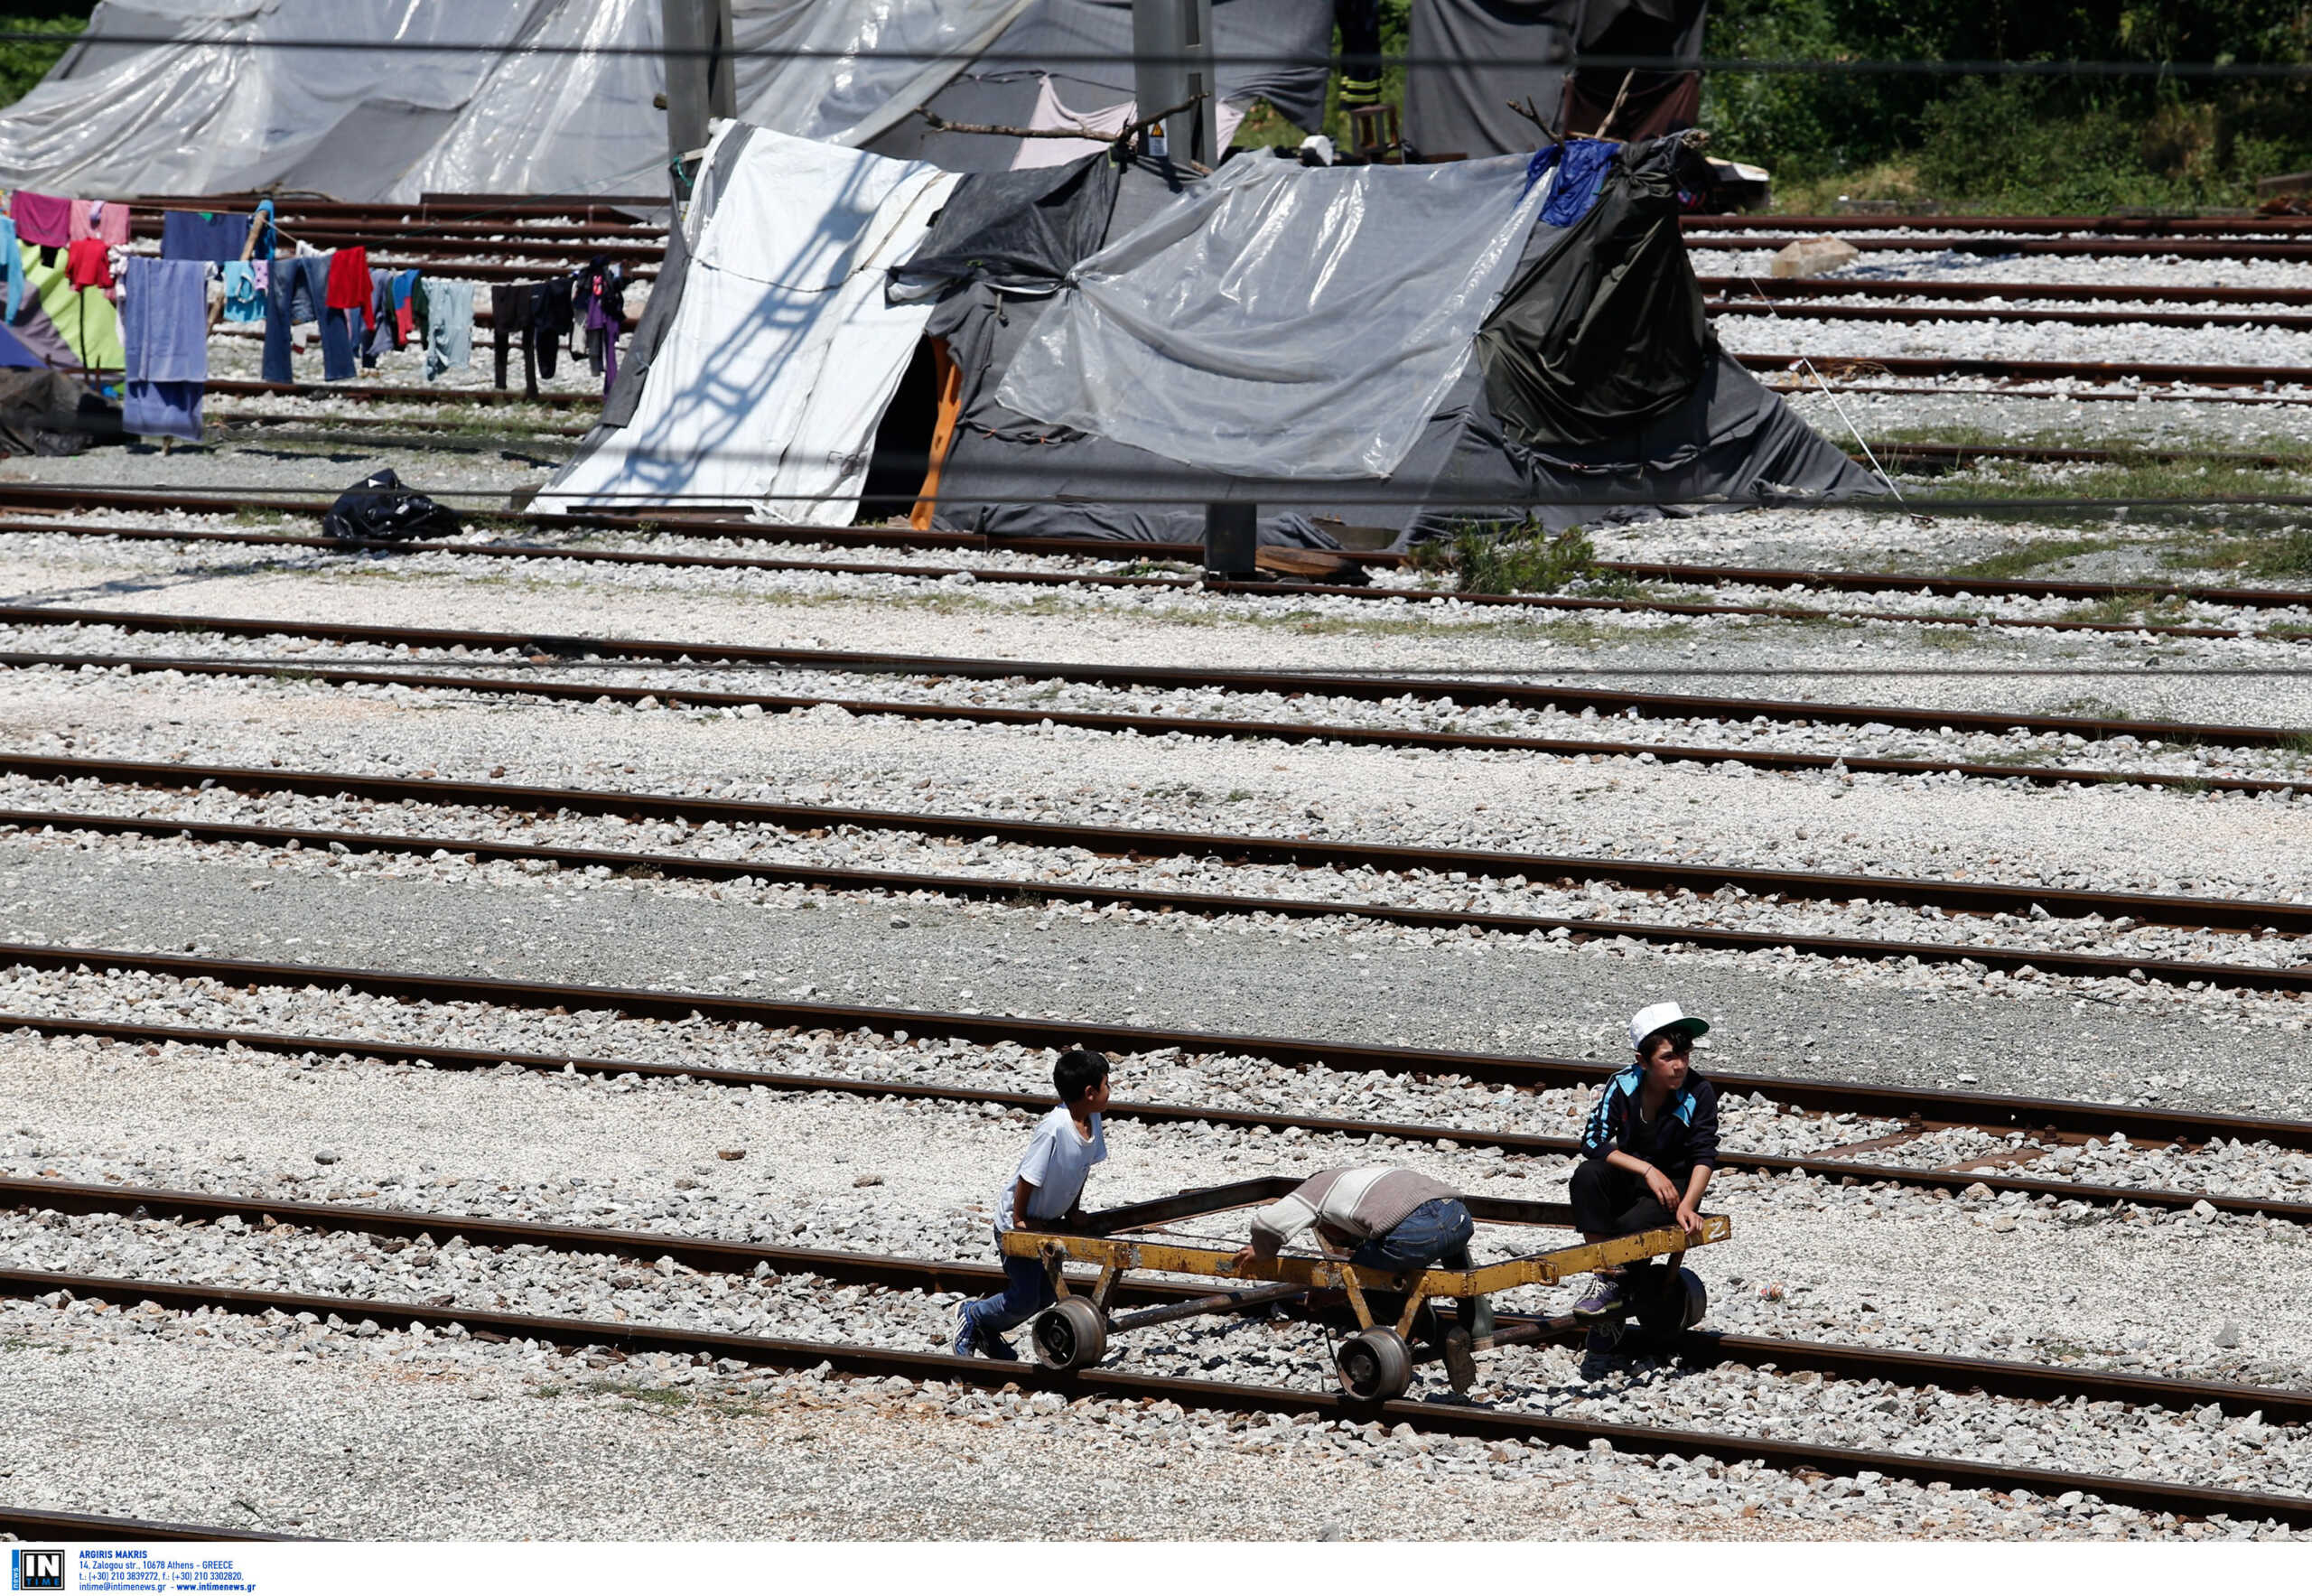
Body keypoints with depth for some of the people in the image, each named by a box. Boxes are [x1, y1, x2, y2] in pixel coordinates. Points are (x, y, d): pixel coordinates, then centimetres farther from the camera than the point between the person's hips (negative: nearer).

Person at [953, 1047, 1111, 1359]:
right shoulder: (1054, 1128, -34)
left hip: (1048, 1221, 8)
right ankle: (972, 1317, 21)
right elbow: (1028, 1177, -26)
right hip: (1018, 1221, -8)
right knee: (1024, 1301, -6)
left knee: (1045, 1295, 12)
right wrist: (1020, 1220, -18)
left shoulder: (1091, 1119, -8)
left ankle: (988, 1332, 31)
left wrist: (1073, 1211, 5)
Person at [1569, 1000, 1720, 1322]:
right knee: (1588, 1175, -29)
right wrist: (1647, 1170, -24)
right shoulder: (1623, 1087, -9)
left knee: (1631, 1226, -33)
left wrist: (1687, 1205, -30)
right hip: (1629, 1180, 3)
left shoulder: (1700, 1094, -13)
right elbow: (1593, 1140, -15)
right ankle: (1606, 1280, -30)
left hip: (1675, 1186, -3)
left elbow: (1704, 1157, -14)